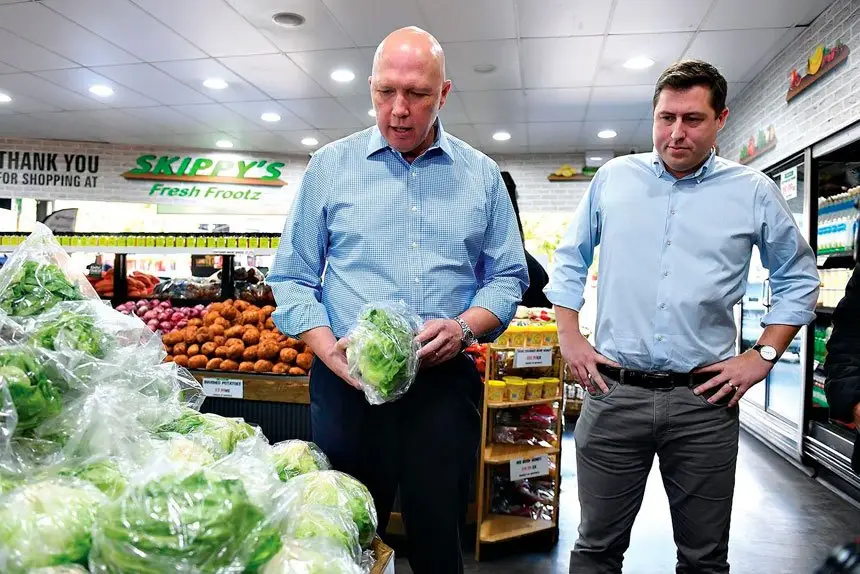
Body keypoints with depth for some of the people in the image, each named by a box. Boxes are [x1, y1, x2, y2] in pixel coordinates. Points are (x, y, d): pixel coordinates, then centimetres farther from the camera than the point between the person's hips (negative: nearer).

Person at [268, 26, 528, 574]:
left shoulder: (481, 175, 6)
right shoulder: (330, 166, 4)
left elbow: (508, 277, 9)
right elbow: (293, 278, 5)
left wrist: (466, 326, -11)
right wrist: (329, 349, -11)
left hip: (445, 384, 1)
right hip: (347, 385, 0)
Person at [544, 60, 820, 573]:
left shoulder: (754, 192, 3)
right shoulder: (613, 178, 5)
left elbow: (799, 279, 12)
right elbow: (570, 261, 13)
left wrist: (764, 356, 2)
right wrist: (569, 338, 4)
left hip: (704, 400, 0)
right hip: (613, 394, 0)